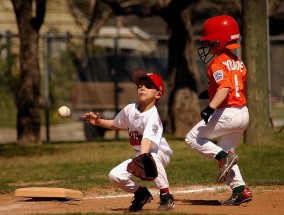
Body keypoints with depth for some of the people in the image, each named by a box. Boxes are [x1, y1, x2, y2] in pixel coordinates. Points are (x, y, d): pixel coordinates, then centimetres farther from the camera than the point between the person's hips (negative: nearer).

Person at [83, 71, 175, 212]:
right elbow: (115, 124, 14)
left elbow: (147, 140, -45)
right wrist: (99, 122, -2)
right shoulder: (129, 110, -7)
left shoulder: (152, 117, -27)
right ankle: (141, 194, 14)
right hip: (140, 154, 6)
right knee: (115, 176, -12)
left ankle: (166, 196, -25)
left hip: (160, 153, -6)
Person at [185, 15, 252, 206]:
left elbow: (225, 87, -28)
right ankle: (240, 190, 11)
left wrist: (211, 107, -37)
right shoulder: (238, 62, 14)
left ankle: (223, 156, -13)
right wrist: (211, 92, 26)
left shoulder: (218, 64, -13)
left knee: (193, 138, 2)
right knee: (225, 153, 19)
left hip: (227, 113, -9)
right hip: (244, 113, 9)